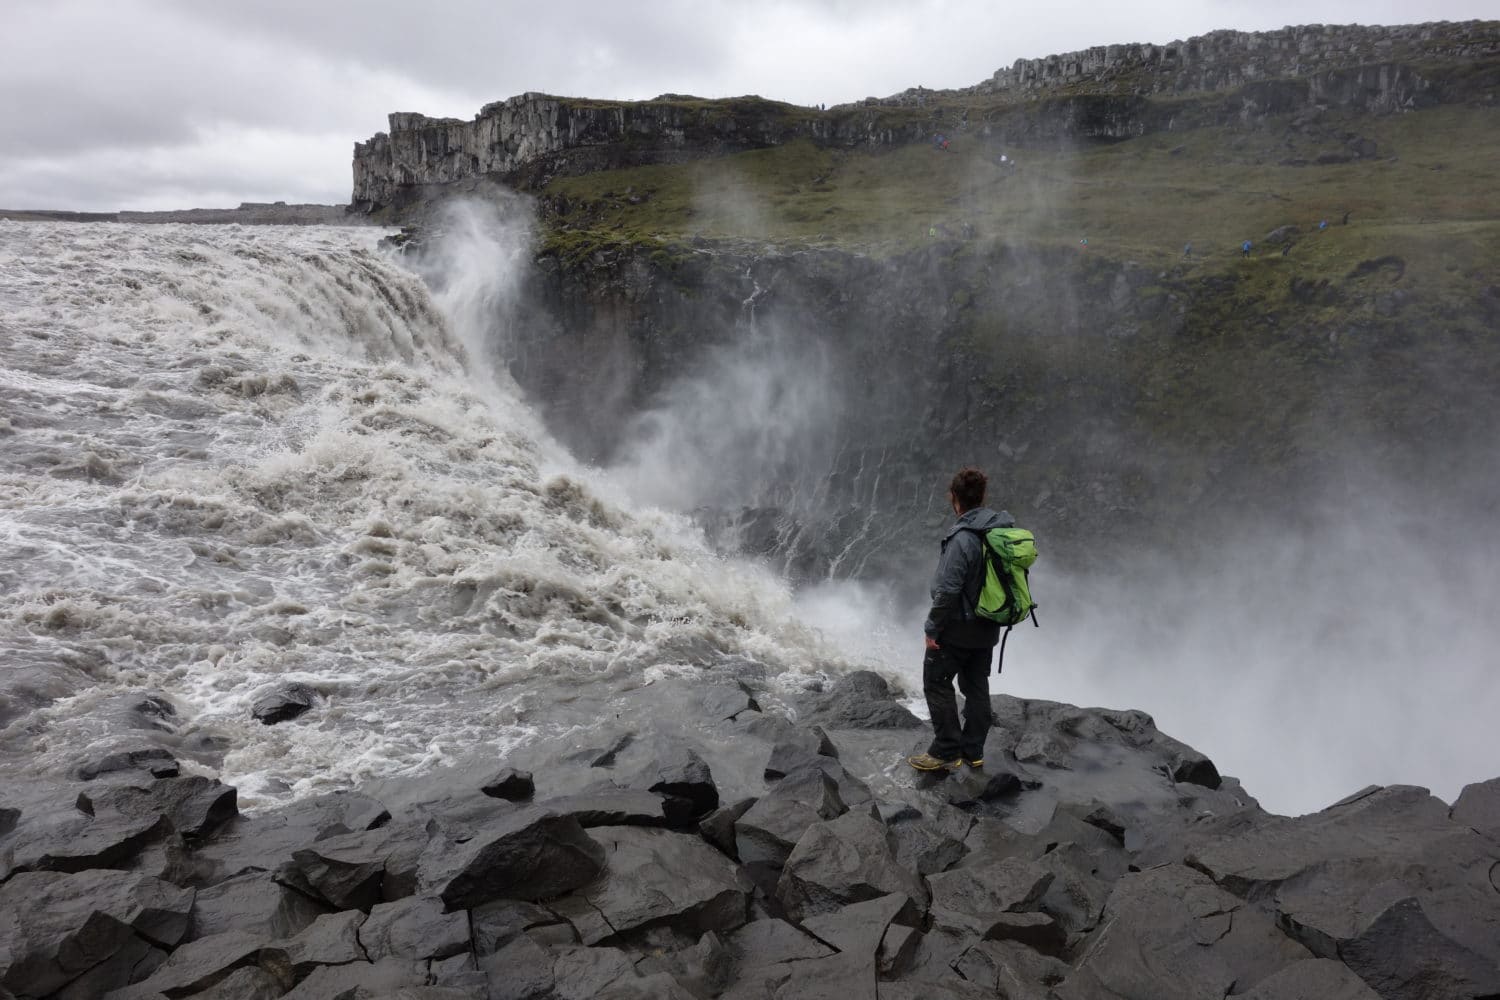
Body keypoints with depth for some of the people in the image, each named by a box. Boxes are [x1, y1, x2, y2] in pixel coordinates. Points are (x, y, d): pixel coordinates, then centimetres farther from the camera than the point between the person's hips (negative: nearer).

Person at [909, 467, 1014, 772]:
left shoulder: (963, 538, -26)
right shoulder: (1004, 529, -1)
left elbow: (947, 590, -25)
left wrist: (932, 628, -15)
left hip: (957, 628, -8)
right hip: (988, 628, 8)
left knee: (937, 684, 6)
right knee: (976, 687, 17)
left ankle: (946, 752, 10)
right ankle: (973, 751, 26)